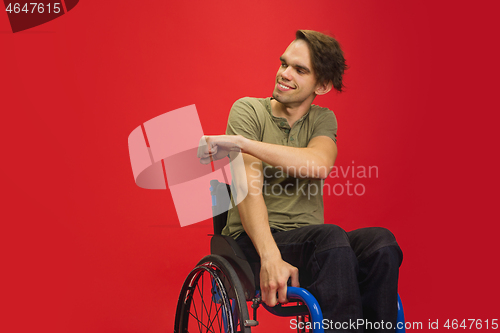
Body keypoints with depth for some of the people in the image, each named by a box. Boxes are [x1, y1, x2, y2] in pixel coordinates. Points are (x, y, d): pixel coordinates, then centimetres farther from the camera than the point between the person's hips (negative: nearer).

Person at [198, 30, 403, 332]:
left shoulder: (323, 119, 11)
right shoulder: (248, 110, 1)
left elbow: (319, 166, -15)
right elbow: (248, 188, -14)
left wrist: (240, 142, -22)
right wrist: (270, 258, -31)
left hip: (310, 243, 4)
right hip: (255, 241, -4)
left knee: (381, 243, -26)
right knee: (332, 239, -33)